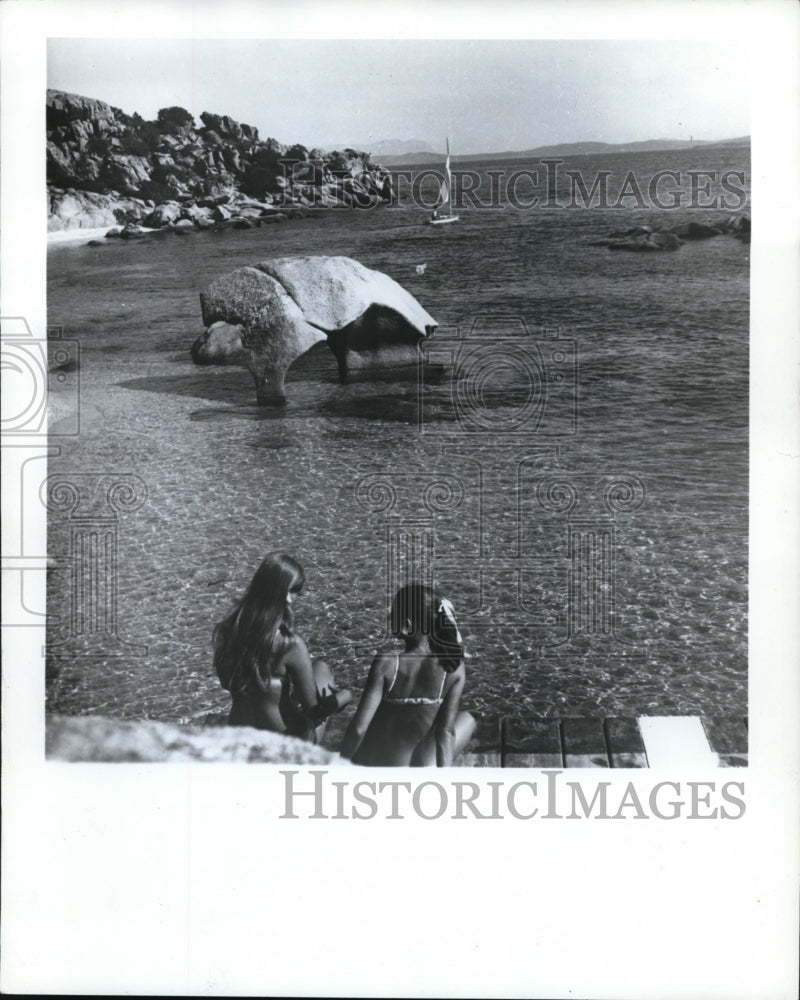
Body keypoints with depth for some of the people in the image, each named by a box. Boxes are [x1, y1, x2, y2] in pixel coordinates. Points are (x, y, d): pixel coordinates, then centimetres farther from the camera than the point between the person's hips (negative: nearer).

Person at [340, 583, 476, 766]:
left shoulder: (385, 663, -19)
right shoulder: (454, 669, -16)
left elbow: (358, 728, -17)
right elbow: (446, 732, -11)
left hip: (364, 764, 1)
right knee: (466, 720, 25)